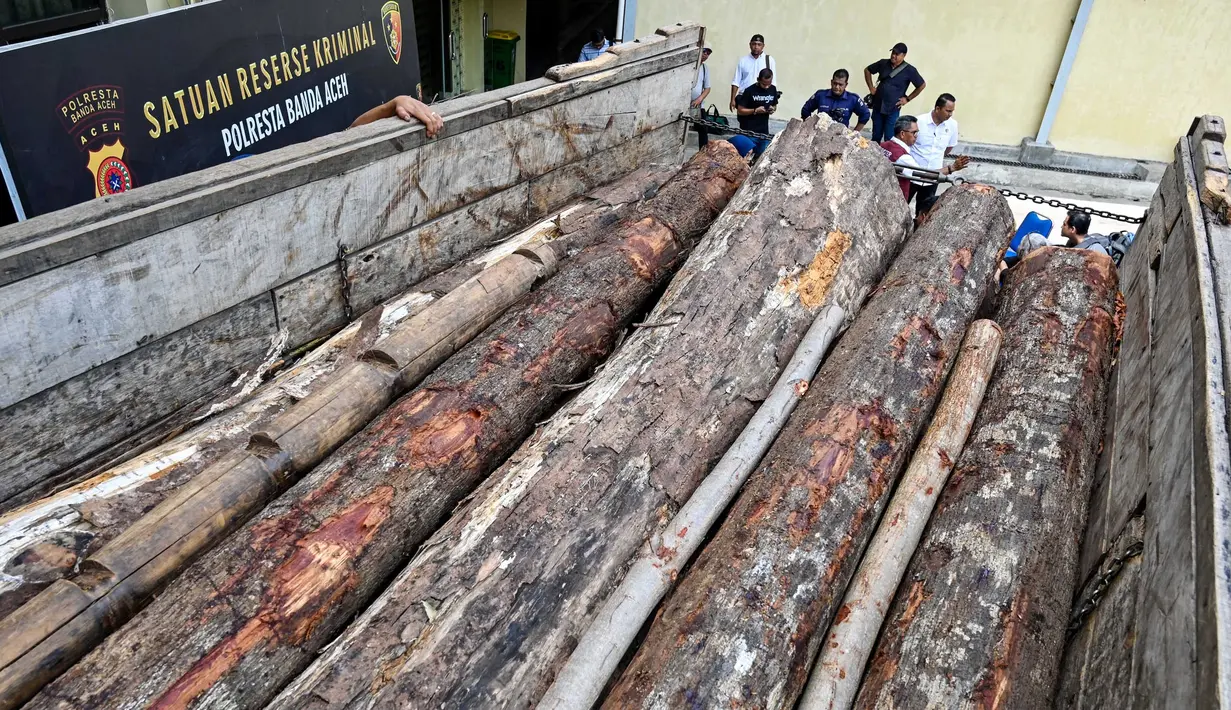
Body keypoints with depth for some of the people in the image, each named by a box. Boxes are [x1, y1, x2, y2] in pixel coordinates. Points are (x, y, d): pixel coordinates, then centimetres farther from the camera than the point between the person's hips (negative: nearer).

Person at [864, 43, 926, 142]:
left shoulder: (909, 70, -7)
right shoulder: (883, 63, 1)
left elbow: (922, 85, 2)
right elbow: (867, 70, 17)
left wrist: (907, 99, 0)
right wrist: (871, 87, 9)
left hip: (893, 109, -3)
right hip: (877, 107, 3)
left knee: (889, 139, -3)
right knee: (876, 137, 13)